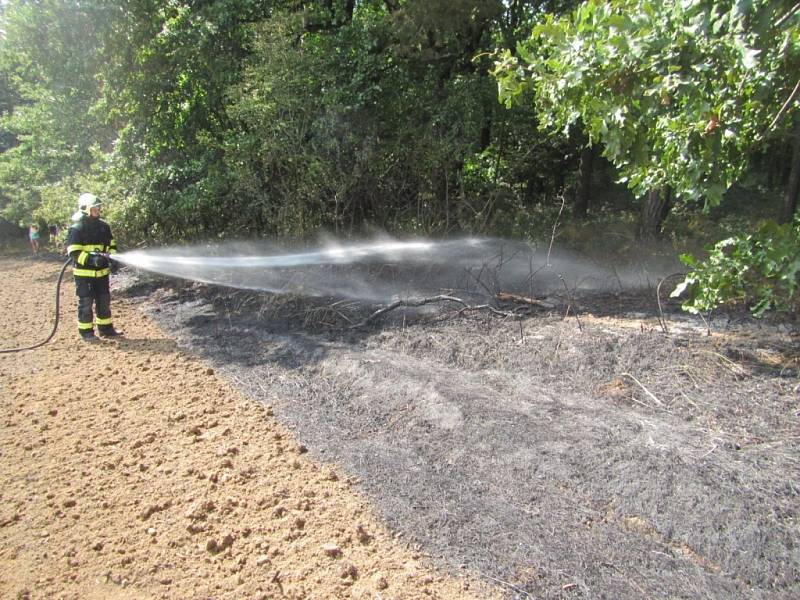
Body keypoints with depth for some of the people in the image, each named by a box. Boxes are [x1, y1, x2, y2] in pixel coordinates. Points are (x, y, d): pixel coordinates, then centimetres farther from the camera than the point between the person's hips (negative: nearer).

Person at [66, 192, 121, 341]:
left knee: (104, 300, 11)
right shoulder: (76, 229, -13)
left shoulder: (103, 226, 5)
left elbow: (111, 245, 15)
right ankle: (86, 331, 11)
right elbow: (73, 252, -18)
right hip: (84, 273, -6)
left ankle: (105, 329, 22)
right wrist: (91, 259, -30)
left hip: (101, 272, 6)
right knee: (86, 302, 1)